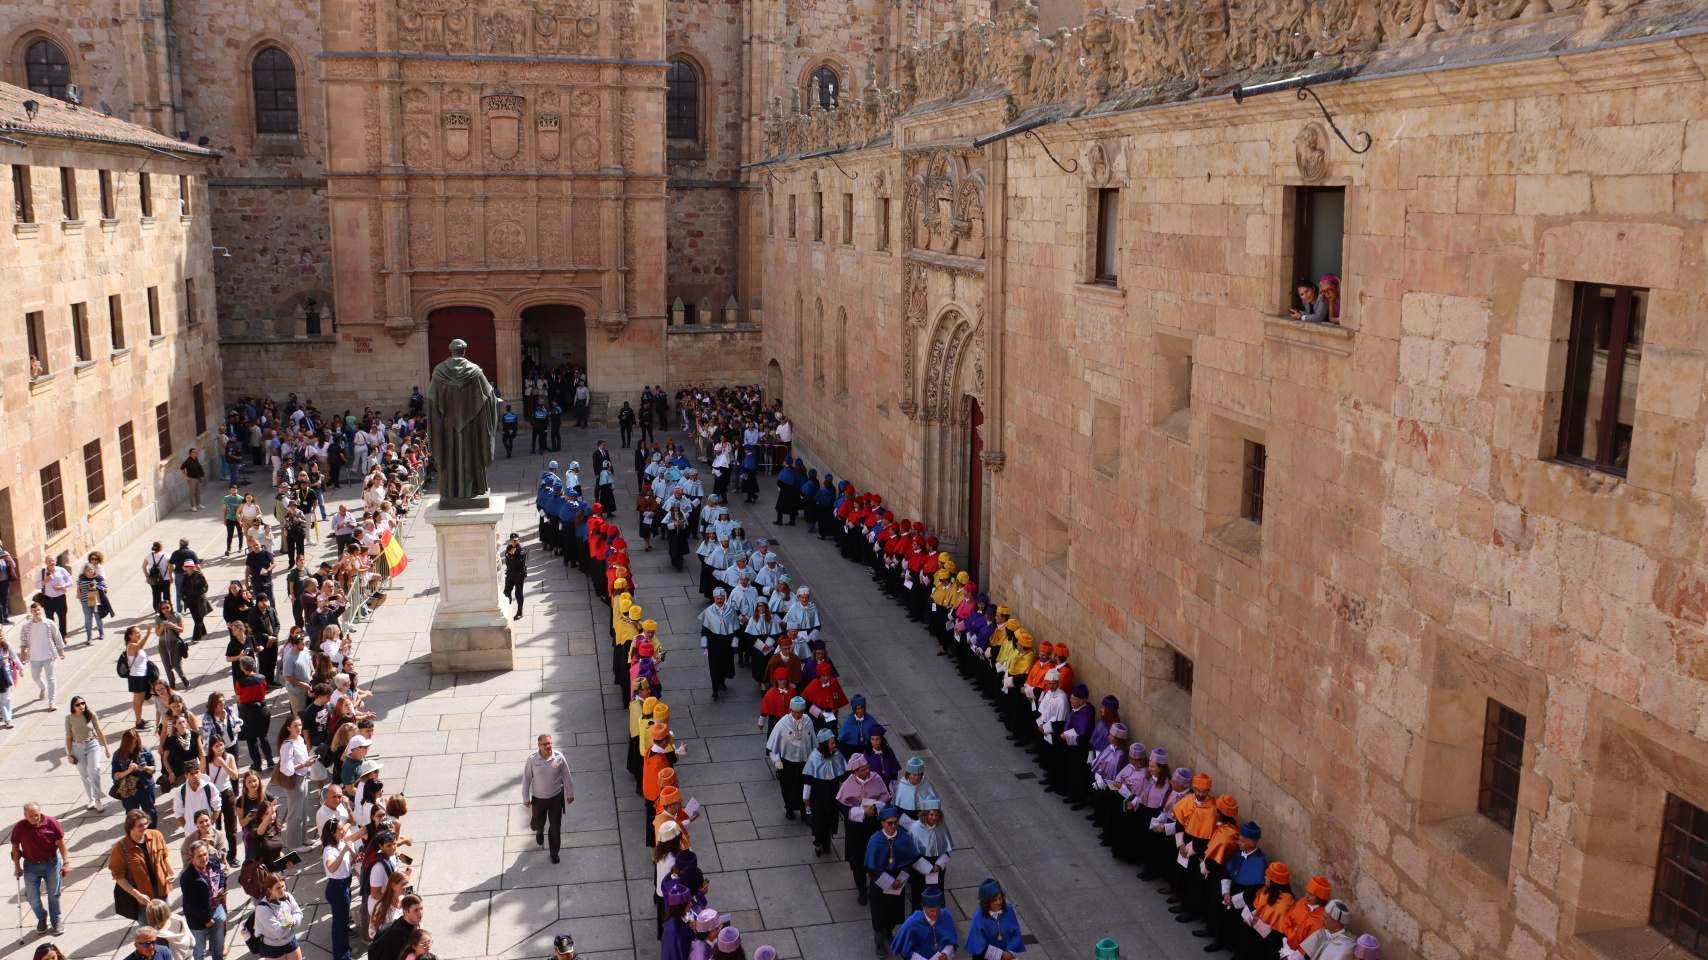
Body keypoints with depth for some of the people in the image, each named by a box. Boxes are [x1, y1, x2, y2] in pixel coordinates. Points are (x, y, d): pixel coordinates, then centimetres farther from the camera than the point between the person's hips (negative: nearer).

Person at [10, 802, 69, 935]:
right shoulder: (19, 827, -13)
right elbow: (15, 847, 2)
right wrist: (17, 867, 1)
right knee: (33, 898, 5)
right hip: (31, 866, 1)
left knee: (54, 894, 10)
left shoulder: (51, 823, -14)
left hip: (51, 864, -1)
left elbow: (60, 842, -5)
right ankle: (41, 919, 33)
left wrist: (66, 862, -6)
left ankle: (56, 920, 30)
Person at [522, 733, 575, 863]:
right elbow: (526, 778, -5)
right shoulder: (532, 759, -16)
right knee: (538, 822, 20)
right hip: (538, 798, 0)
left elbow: (566, 776, -2)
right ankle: (539, 832, 58)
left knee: (555, 826, 7)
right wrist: (526, 798, -2)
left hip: (556, 798, 0)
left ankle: (554, 852, 28)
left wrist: (570, 794, 4)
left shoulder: (559, 757, -15)